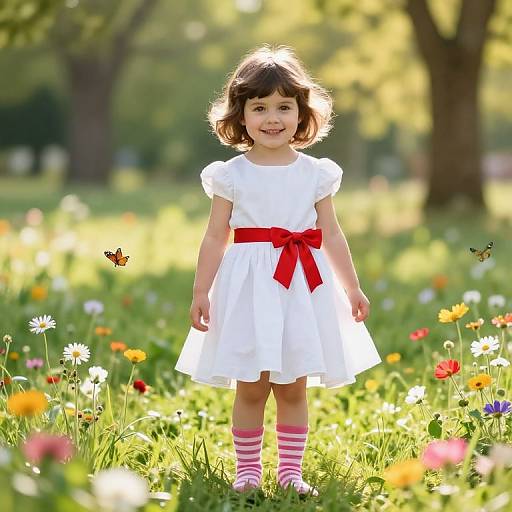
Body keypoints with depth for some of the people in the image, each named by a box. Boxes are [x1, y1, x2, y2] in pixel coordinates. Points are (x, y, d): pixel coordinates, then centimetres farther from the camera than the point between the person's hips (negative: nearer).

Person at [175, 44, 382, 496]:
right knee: (250, 388, 3)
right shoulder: (230, 175, -2)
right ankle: (248, 469, 14)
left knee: (294, 388, 7)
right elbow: (215, 238, 0)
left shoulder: (315, 174, 4)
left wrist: (353, 288, 10)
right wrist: (200, 292, -3)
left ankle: (291, 471, 16)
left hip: (303, 289, 2)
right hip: (249, 289, -1)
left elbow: (332, 236, 9)